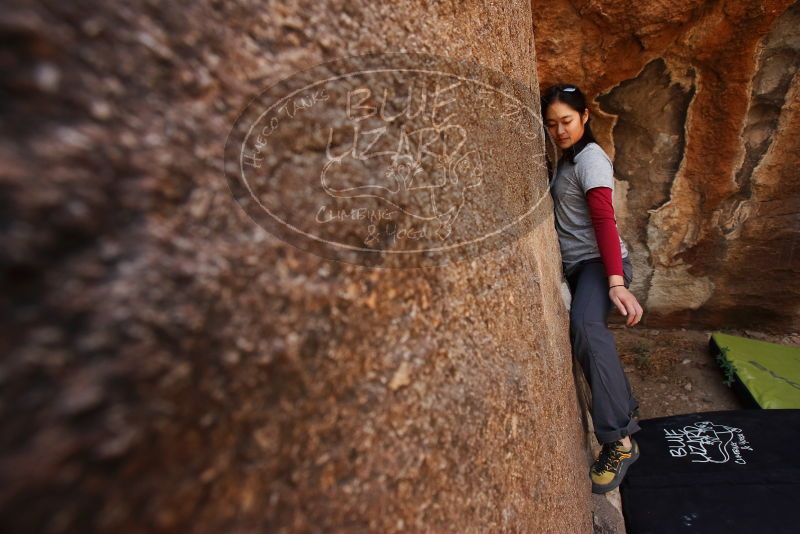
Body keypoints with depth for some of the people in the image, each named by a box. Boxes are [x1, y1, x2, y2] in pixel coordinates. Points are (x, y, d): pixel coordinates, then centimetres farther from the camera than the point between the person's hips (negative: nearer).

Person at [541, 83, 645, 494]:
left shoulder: (590, 157, -10)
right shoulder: (567, 158, 17)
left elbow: (604, 219, -23)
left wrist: (616, 282, -32)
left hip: (598, 261, -9)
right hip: (574, 265, 9)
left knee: (585, 325, -36)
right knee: (584, 336, 12)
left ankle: (619, 440, -28)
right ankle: (626, 412, 33)